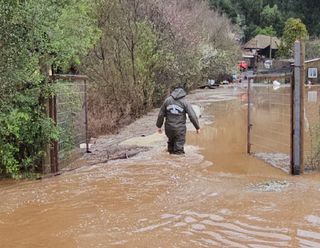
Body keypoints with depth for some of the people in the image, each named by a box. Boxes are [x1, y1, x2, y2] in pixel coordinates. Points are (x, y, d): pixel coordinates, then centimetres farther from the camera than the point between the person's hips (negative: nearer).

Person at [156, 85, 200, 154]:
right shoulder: (185, 102, -5)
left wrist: (159, 126, 18)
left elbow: (161, 114, 8)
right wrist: (197, 127, 0)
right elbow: (192, 116, -9)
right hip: (180, 128, -3)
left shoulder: (167, 100, 4)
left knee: (171, 142, 26)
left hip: (169, 128, 4)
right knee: (179, 147, 4)